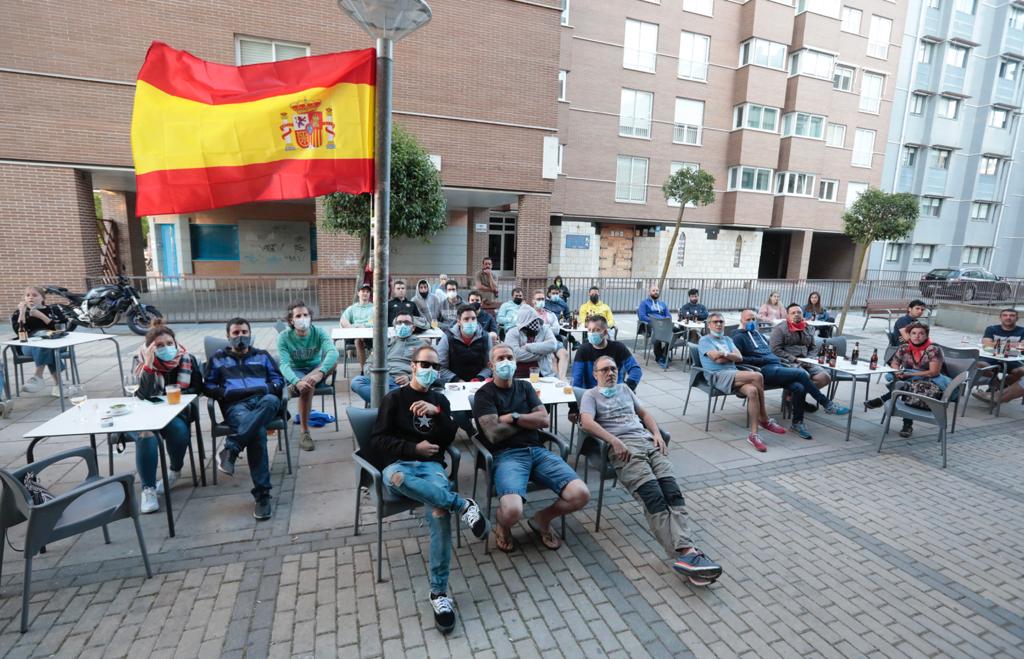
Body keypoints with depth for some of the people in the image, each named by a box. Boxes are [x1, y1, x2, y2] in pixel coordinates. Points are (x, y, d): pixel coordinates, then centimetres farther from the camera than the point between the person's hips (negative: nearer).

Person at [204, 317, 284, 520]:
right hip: (235, 404, -1)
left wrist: (267, 388, -3)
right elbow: (208, 387, 19)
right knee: (257, 431, -37)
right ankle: (262, 494, -38)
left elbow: (278, 380, 19)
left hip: (262, 400, 1)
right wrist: (226, 392, -1)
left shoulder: (262, 356, 28)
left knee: (271, 401, -41)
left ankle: (231, 448, -46)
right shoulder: (218, 358, 27)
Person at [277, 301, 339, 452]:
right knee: (307, 387, -36)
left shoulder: (319, 332, -11)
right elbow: (284, 364, -23)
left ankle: (296, 388, -35)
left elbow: (333, 352, -29)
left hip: (315, 370, 2)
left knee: (333, 361, -30)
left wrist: (320, 372, -48)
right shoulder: (284, 337, -12)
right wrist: (296, 381, -44)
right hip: (295, 372, -1)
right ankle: (304, 432, -24)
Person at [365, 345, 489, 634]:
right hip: (398, 463, -1)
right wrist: (414, 448, -10)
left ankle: (439, 592, -24)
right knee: (394, 478, -43)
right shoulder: (394, 398, 10)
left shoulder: (440, 400, 20)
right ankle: (463, 505, -34)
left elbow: (449, 438, 9)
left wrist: (437, 413, -8)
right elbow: (378, 441, 2)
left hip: (431, 465, 2)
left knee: (439, 512, -33)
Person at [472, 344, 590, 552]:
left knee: (580, 494, -16)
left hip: (537, 450, 5)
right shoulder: (484, 394, 3)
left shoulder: (525, 386, 19)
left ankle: (542, 519, 15)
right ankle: (502, 521, 9)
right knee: (512, 511, -32)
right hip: (506, 455, -5)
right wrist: (528, 420, 3)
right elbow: (494, 434, -10)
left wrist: (513, 417, -4)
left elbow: (544, 420, 8)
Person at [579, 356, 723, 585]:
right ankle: (685, 552, -35)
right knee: (654, 496, -26)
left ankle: (685, 552, -33)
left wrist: (657, 433, 11)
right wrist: (615, 441, -17)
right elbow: (586, 422, -5)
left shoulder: (624, 389, 31)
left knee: (672, 492, -21)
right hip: (622, 447, -5)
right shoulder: (590, 395, 12)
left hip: (648, 441, 5)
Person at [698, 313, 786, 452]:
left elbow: (739, 357, 11)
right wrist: (731, 356, 5)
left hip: (734, 374, 6)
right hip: (718, 376, -6)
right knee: (757, 376, -27)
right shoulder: (704, 340, 8)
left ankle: (753, 434, -23)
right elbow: (717, 359, -8)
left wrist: (724, 354, -2)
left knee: (752, 391, -29)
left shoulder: (727, 339, 28)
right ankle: (764, 419, -12)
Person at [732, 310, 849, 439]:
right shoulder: (739, 337, 4)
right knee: (801, 373, -23)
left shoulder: (758, 334, 28)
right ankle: (827, 404, -11)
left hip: (778, 366, 7)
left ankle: (797, 423, -8)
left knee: (798, 388, -20)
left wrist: (787, 364, 16)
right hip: (765, 370, -7)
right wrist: (760, 360, -12)